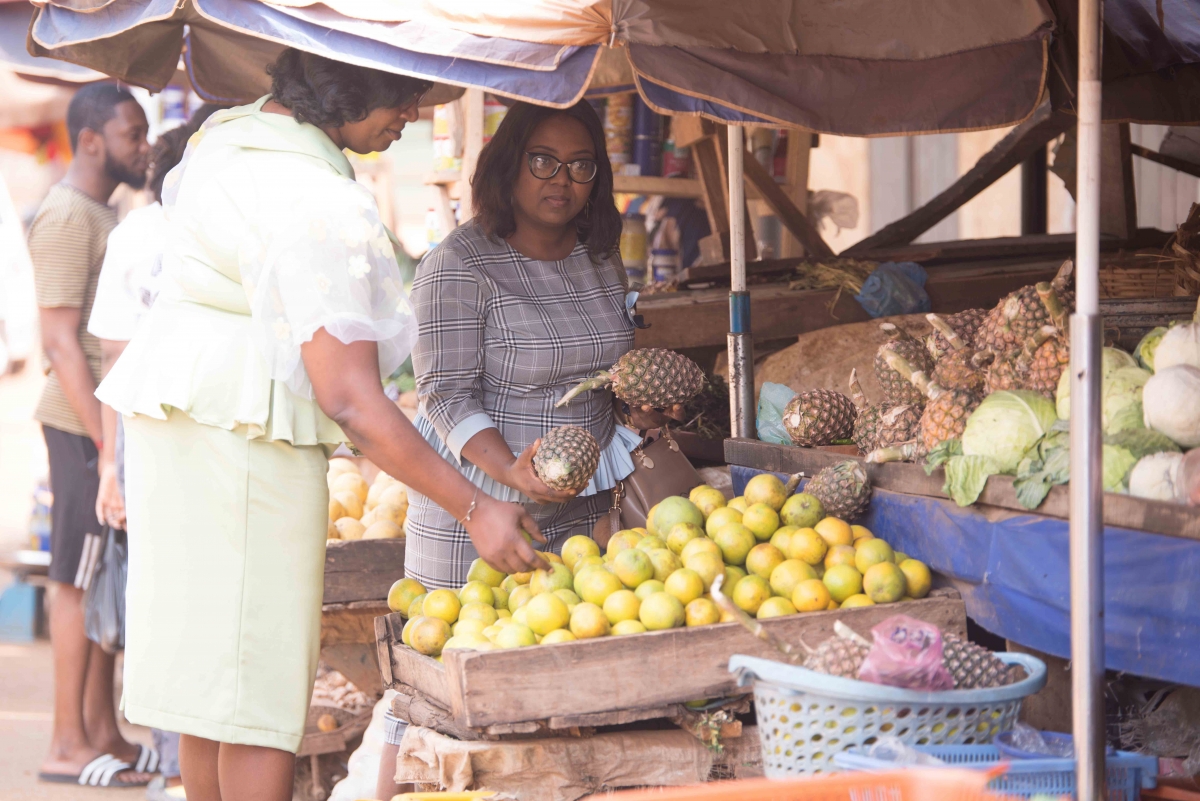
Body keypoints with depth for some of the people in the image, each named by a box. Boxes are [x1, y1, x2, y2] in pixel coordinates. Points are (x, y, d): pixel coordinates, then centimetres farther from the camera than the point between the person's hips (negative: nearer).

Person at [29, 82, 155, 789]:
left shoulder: (104, 213, 18)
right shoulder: (67, 215, -12)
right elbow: (62, 341, -17)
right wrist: (104, 438, -21)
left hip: (115, 420, 9)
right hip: (86, 422, -9)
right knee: (80, 581, -5)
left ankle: (104, 733, 16)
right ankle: (69, 746, -1)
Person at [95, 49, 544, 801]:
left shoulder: (234, 132, 9)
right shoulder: (319, 206, -21)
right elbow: (351, 400, -23)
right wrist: (475, 509, -18)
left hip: (182, 415, 10)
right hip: (246, 436, -10)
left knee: (210, 675, 13)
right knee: (260, 686, -6)